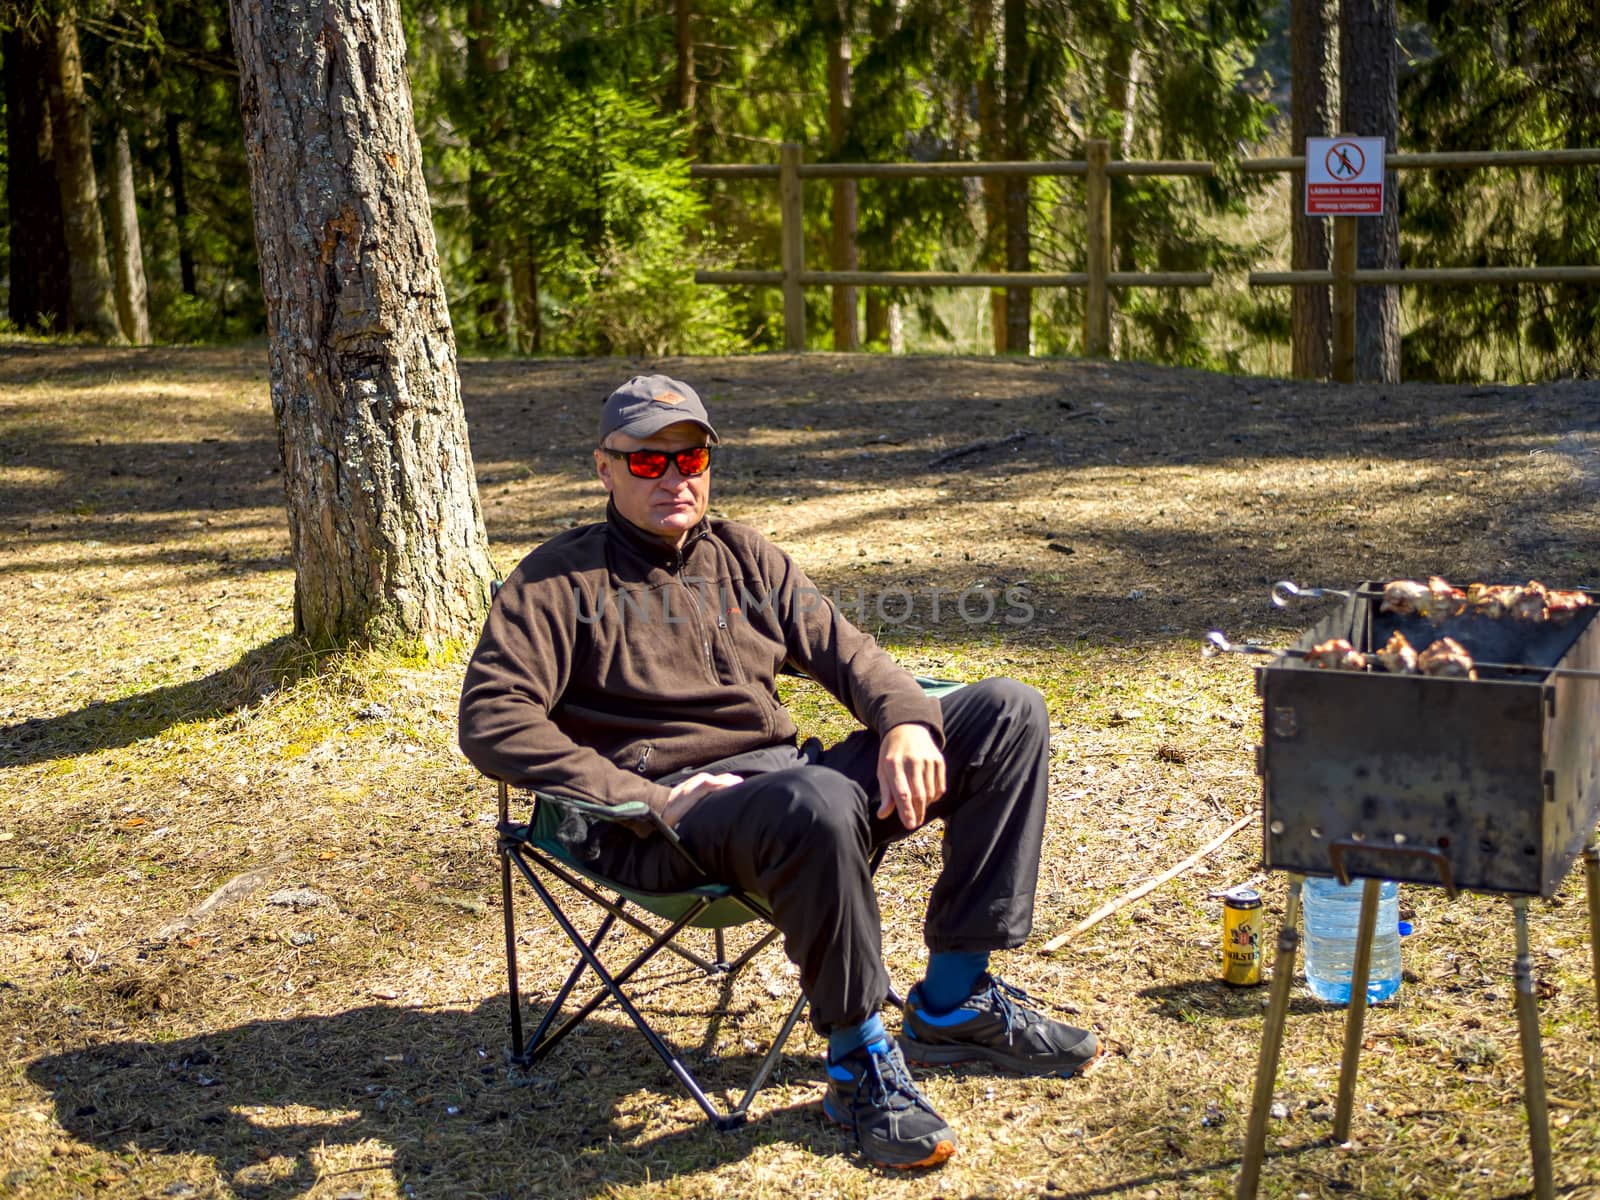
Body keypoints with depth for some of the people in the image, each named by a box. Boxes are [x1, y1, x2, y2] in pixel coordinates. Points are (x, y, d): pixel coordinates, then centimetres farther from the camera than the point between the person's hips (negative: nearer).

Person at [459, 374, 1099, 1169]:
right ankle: (859, 1060, -20)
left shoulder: (742, 556, 20)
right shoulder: (561, 581, 1)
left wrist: (906, 720, -11)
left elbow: (841, 650, 13)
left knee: (1008, 714, -4)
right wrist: (648, 798, -20)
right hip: (667, 824, -7)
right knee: (817, 803, -42)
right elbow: (492, 722, -11)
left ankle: (952, 1006, -5)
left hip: (789, 772, 7)